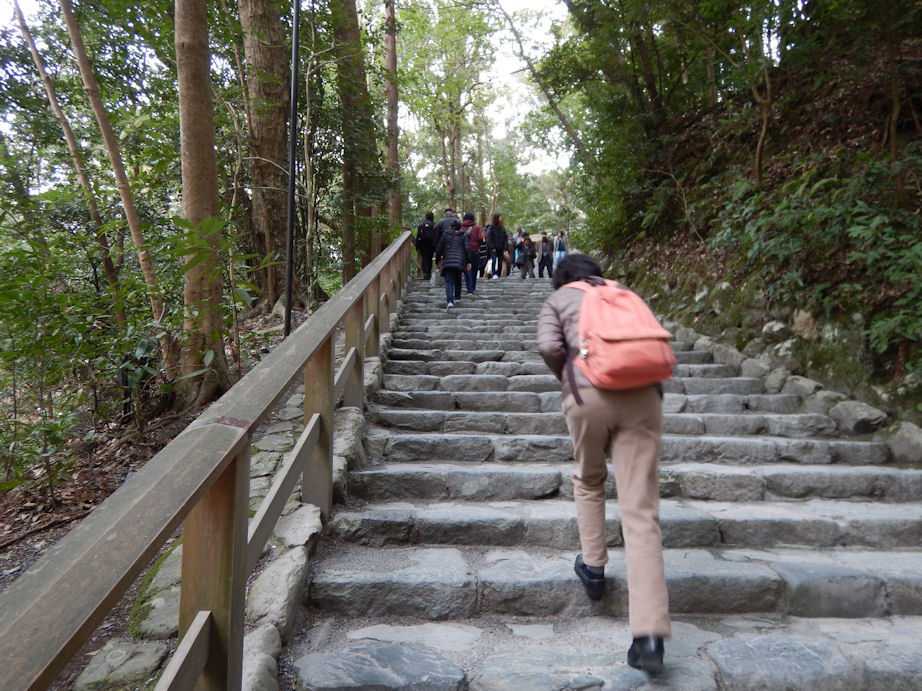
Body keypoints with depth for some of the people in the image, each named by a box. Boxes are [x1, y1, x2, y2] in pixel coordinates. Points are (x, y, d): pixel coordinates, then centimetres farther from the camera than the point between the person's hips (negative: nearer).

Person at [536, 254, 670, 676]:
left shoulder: (557, 299, 19)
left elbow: (549, 347, 0)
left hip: (589, 393, -2)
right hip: (643, 395, 2)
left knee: (588, 480, 28)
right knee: (641, 511, -2)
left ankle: (593, 567, 30)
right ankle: (650, 635, -7)